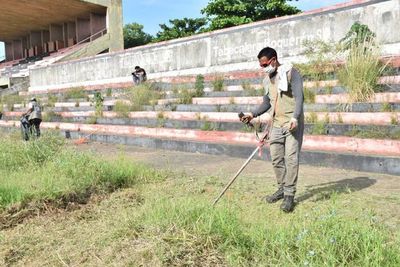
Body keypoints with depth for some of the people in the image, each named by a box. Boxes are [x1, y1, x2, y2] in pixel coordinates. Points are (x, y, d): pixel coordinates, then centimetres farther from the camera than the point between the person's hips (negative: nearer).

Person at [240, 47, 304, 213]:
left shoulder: (290, 73, -5)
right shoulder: (268, 80, 16)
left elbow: (299, 97, -14)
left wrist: (295, 117, -28)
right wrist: (253, 114, 10)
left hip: (292, 123, -6)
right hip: (276, 125, 7)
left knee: (291, 158, -8)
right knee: (276, 159, 7)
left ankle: (289, 195, 0)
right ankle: (282, 189, 23)